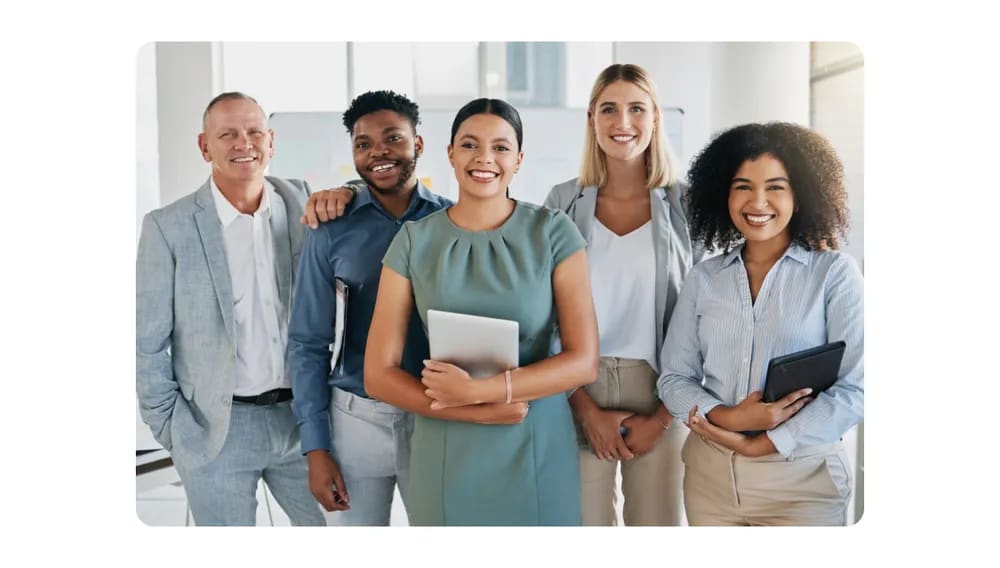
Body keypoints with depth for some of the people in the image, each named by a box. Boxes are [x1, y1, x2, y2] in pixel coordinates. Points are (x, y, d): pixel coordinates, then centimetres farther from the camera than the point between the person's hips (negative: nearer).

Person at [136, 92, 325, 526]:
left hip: (300, 416, 3)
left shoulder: (302, 202, 1)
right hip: (216, 429, -2)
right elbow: (147, 342, -3)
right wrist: (171, 427, -4)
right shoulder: (168, 226, -6)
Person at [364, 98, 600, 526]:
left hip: (538, 454, 0)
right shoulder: (414, 241, -2)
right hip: (447, 457, 1)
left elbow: (584, 361, -9)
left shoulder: (553, 232, -4)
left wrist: (477, 390, -19)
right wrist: (482, 412, -16)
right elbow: (379, 374, -4)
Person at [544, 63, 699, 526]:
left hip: (660, 400, 0)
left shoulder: (685, 205, 2)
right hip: (578, 399, 0)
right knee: (585, 520, 2)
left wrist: (662, 417, -6)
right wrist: (588, 410, -6)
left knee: (658, 520, 5)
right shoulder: (563, 202, 4)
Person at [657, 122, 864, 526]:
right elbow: (673, 378, 3)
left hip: (802, 478, -3)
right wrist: (729, 418, -16)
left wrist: (761, 445, -15)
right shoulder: (703, 279, 4)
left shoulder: (835, 273, -5)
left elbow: (854, 389, -10)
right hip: (709, 474, 3)